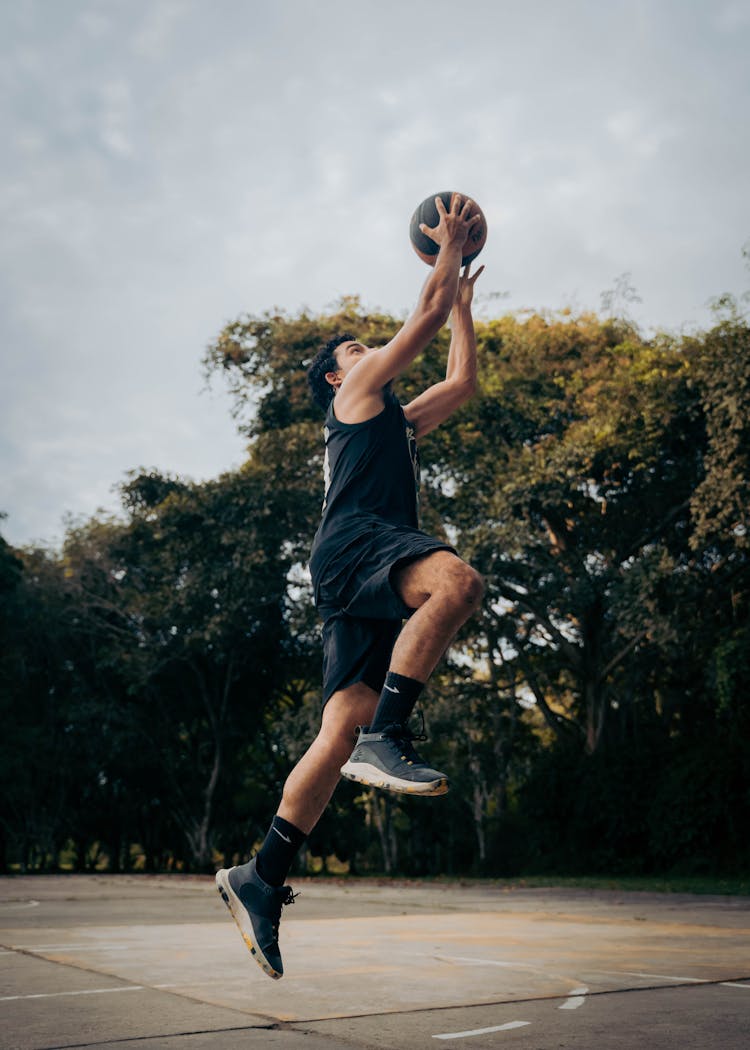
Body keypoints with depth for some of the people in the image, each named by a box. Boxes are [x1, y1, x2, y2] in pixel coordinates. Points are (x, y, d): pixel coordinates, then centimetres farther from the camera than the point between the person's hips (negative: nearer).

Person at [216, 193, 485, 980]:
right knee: (457, 581, -36)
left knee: (341, 732, -5)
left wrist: (463, 305, 49)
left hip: (371, 586, 8)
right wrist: (449, 244, 29)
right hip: (351, 541, -8)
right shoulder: (357, 389, 17)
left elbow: (462, 383, 45)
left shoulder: (397, 420, 39)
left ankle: (261, 877, -5)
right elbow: (427, 312, 15)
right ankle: (384, 737, -37)